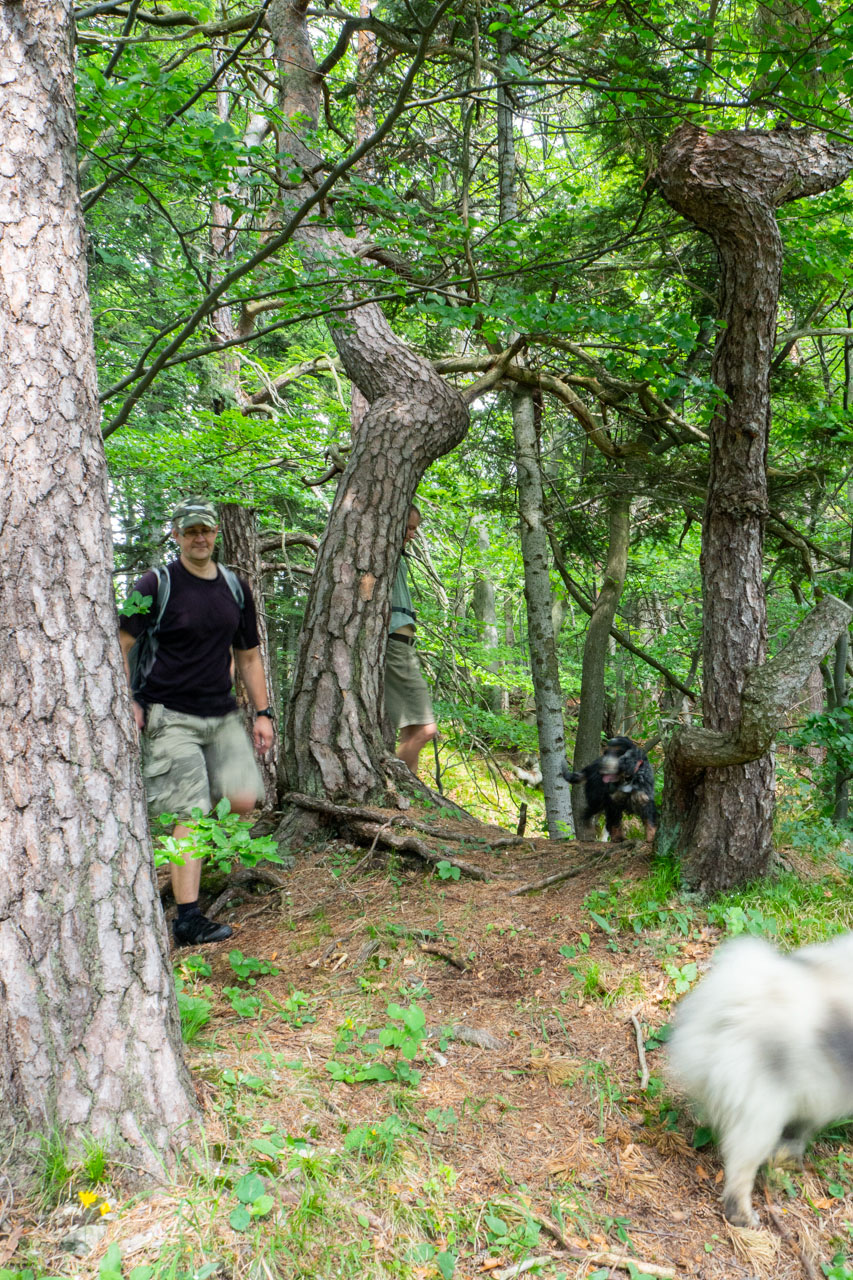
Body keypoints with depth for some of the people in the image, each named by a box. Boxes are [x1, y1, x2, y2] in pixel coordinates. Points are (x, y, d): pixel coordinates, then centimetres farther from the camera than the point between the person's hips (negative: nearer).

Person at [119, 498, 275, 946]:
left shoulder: (235, 587, 12)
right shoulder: (157, 584, -4)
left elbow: (249, 656, 18)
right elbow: (119, 646, -4)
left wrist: (262, 713, 12)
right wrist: (129, 702, -13)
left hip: (223, 714, 5)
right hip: (170, 716, -5)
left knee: (244, 799, -9)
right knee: (192, 814, -11)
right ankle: (188, 919, -3)